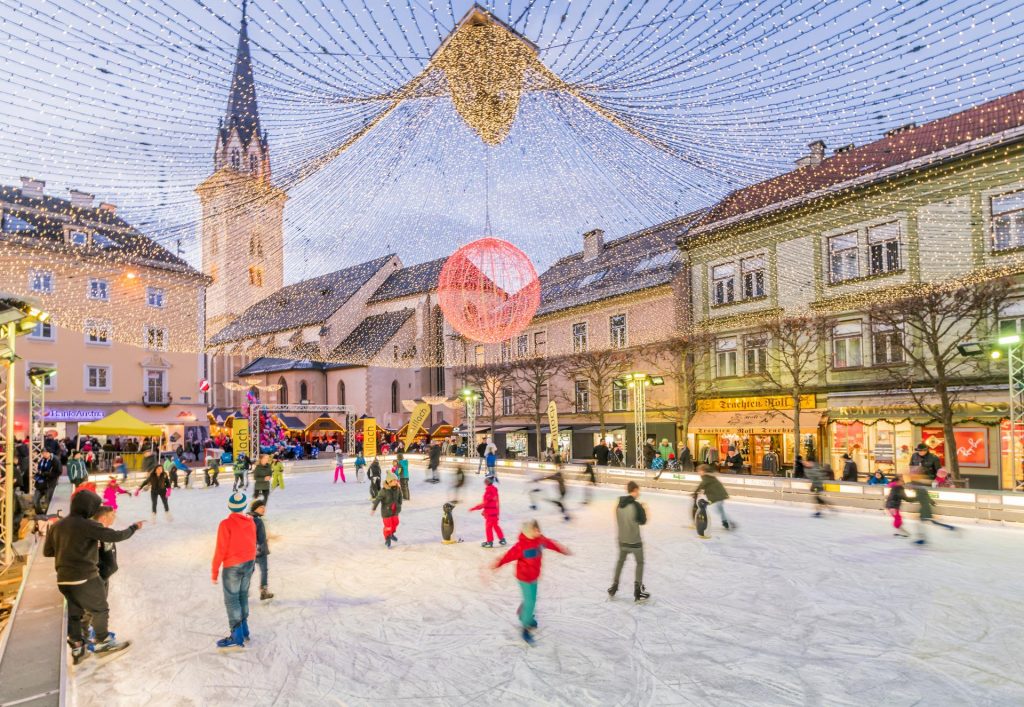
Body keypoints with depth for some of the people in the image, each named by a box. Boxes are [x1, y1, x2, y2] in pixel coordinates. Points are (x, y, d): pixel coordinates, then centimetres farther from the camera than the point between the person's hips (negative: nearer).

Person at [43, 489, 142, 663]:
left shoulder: (57, 525, 4)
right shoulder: (87, 525, -17)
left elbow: (47, 551, 13)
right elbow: (115, 536, -16)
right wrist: (133, 528, 0)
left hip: (63, 579, 7)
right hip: (85, 578, -7)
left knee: (74, 613, 19)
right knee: (100, 609, 12)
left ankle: (77, 648, 25)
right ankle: (103, 642, 22)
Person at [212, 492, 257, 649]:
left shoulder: (226, 524, -17)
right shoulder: (251, 522, -1)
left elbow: (220, 550, -14)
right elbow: (253, 545, 7)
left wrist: (214, 571, -4)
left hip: (232, 566, -6)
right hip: (249, 563, 6)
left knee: (231, 599, 2)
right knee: (243, 596, 16)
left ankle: (237, 637, 4)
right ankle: (244, 631, 24)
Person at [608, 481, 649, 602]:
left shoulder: (619, 504, -2)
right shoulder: (636, 505, -19)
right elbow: (643, 521, -9)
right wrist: (644, 510, 8)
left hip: (622, 539, 5)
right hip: (635, 540, -5)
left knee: (620, 561, 23)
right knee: (640, 563, 13)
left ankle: (613, 587, 29)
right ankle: (638, 592, 14)